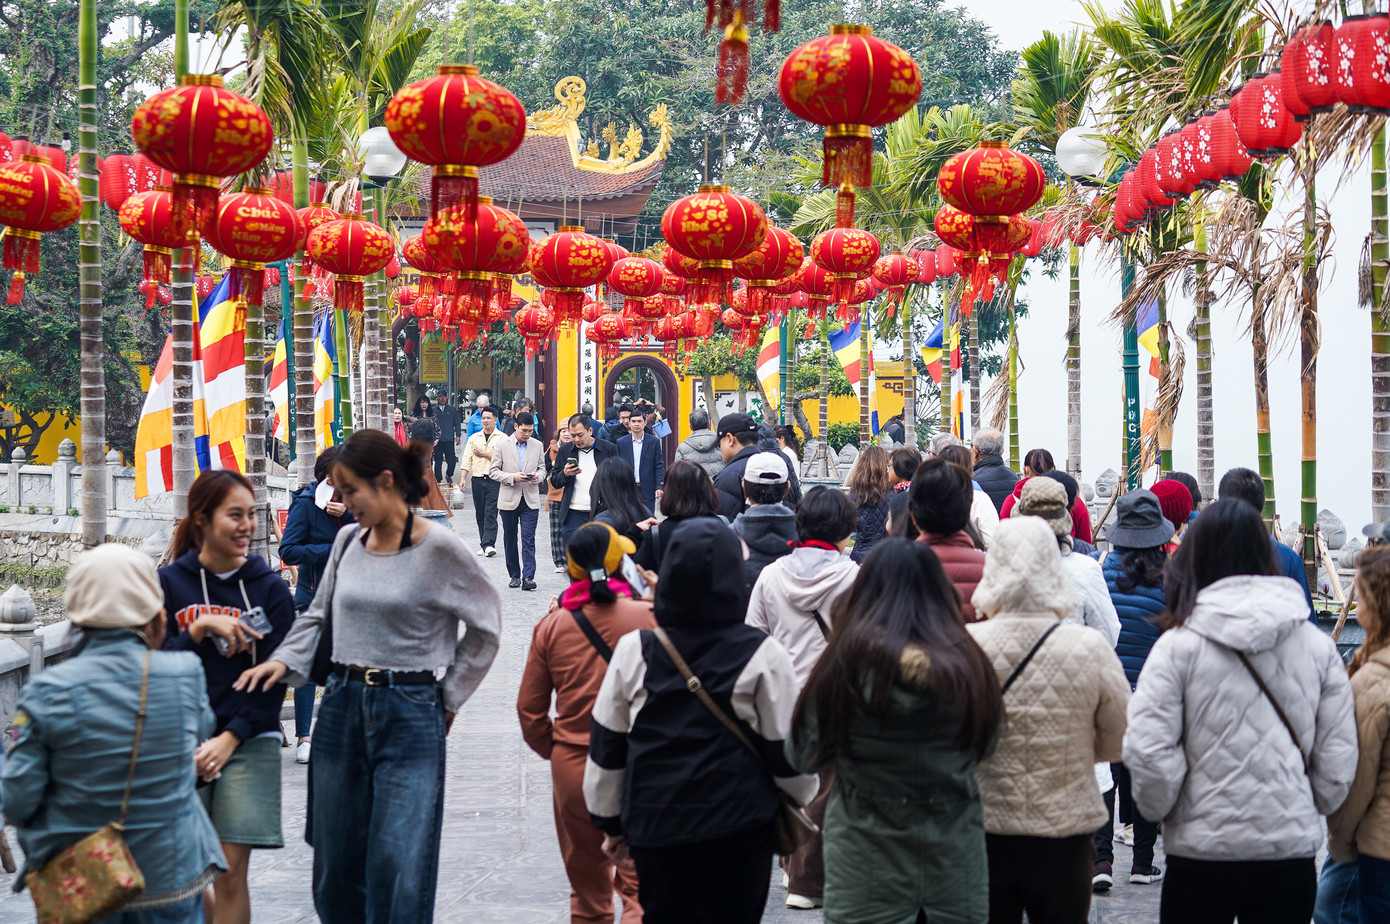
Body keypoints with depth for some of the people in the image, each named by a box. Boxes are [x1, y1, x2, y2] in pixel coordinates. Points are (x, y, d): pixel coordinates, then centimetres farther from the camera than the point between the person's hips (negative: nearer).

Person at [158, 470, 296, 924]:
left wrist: (230, 738, -11)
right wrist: (200, 629, -16)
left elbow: (275, 678, -2)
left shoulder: (270, 588, 2)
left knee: (230, 871, -6)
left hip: (249, 742, -1)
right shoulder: (169, 583, 2)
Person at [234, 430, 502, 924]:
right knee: (336, 865, 9)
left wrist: (449, 698, 2)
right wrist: (285, 661, 1)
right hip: (343, 705, 5)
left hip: (409, 714, -5)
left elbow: (485, 624, 1)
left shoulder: (438, 547, -8)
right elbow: (319, 614, 18)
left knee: (399, 865, -6)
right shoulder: (348, 540, 7)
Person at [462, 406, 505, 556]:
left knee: (491, 513, -11)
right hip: (477, 479, 4)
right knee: (480, 514, 6)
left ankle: (489, 544, -15)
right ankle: (484, 545, 12)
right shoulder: (474, 438, 13)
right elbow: (467, 459, 9)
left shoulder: (502, 438, 1)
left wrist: (484, 454, -7)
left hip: (494, 479, -4)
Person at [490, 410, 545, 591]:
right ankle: (514, 575, 18)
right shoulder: (503, 446, -1)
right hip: (509, 499, 0)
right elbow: (493, 471, -1)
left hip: (530, 500, 0)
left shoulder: (537, 446, 6)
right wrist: (513, 477, -15)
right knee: (510, 540, 8)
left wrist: (538, 476, -8)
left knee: (529, 540, -8)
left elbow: (542, 468, 16)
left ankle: (528, 577, -12)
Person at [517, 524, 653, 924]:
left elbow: (529, 708, 5)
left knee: (587, 889, 17)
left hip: (572, 764, 3)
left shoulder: (551, 626, 0)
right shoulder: (648, 617, -9)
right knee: (640, 883, 0)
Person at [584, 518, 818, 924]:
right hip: (737, 827, -2)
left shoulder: (633, 651, -3)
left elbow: (606, 746, 5)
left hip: (653, 824, 2)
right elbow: (786, 749, -2)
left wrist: (609, 820, 17)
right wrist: (807, 803, 17)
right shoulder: (762, 655, -10)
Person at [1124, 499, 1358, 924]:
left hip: (1202, 851, -3)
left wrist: (1159, 808, 6)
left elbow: (1148, 754, -14)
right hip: (1291, 854, 3)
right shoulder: (1319, 646, 1)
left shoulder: (1178, 645, -10)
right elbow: (1338, 764, 4)